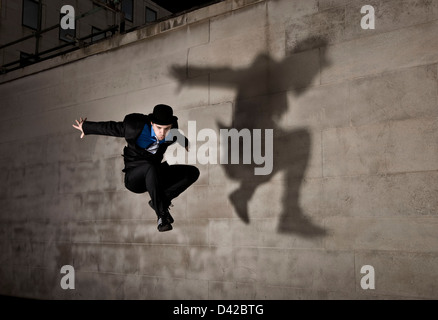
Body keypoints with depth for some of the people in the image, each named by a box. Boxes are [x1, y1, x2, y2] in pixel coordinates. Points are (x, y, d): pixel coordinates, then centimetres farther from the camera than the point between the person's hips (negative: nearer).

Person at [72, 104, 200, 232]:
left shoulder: (172, 131, -11)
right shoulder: (136, 127, -21)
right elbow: (110, 127, -3)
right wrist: (85, 127, 11)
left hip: (154, 176, 5)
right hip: (134, 177, -5)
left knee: (193, 172, -14)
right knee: (151, 167, -40)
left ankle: (160, 201, -13)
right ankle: (161, 215, -31)